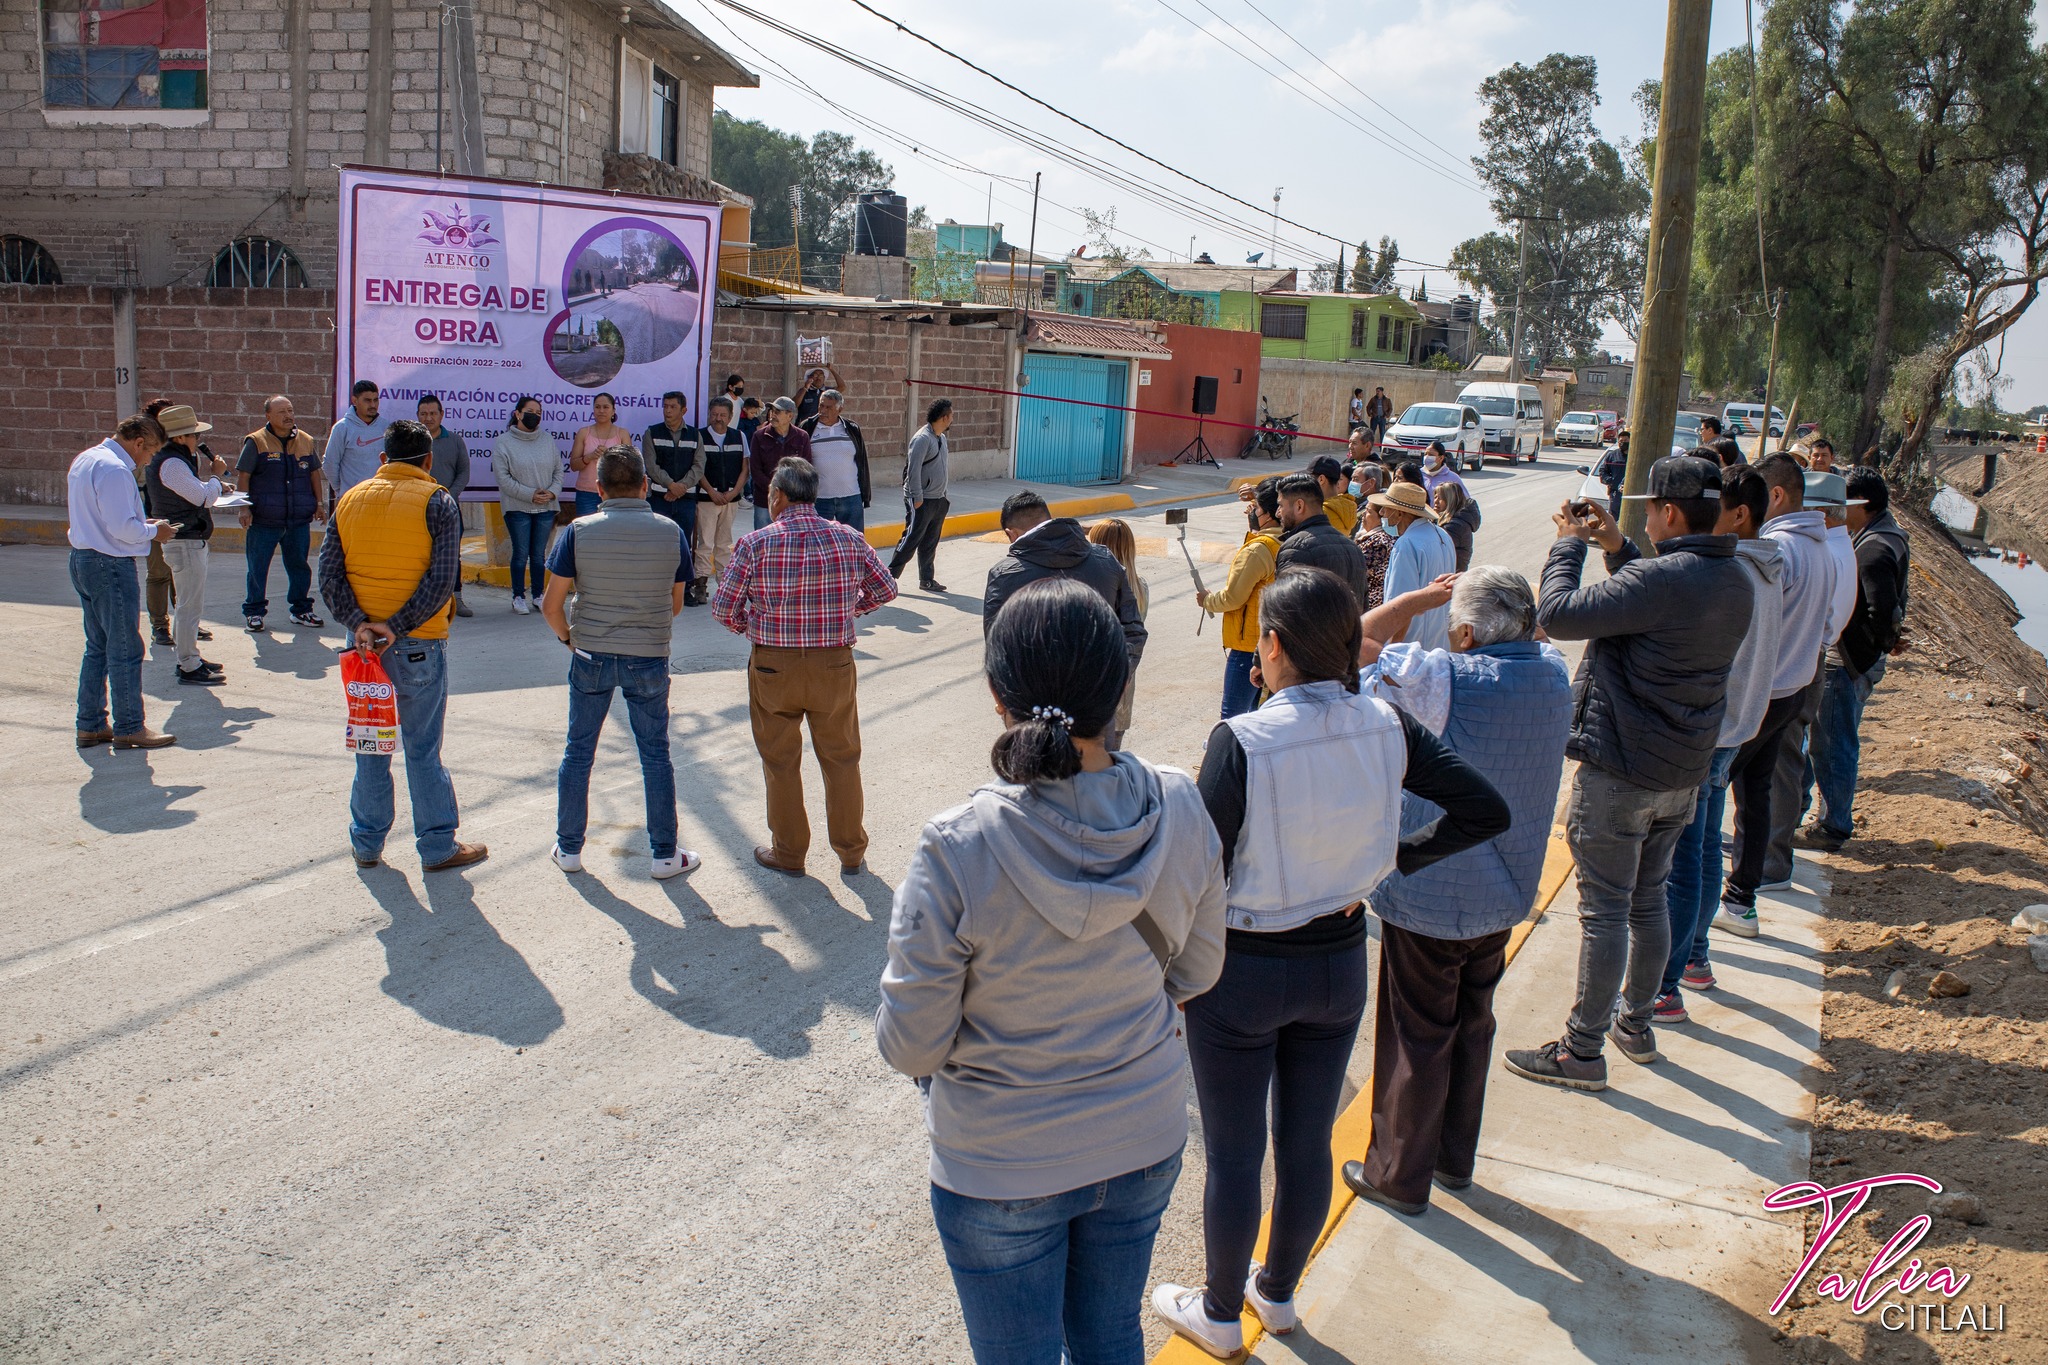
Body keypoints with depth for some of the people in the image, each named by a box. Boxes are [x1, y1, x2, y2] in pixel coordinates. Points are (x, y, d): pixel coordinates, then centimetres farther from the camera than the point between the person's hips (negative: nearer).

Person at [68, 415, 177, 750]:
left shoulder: (85, 460, 13)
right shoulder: (114, 470, -19)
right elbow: (122, 528, -24)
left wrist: (143, 525, 11)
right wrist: (153, 531, -6)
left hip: (83, 560, 10)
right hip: (110, 566, -10)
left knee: (97, 647, 17)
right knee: (125, 649, -2)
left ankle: (91, 724, 22)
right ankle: (128, 728, 5)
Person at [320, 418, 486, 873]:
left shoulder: (350, 500, 8)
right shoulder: (436, 502, -6)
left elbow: (329, 574, -1)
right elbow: (442, 579, -16)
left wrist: (358, 623, -11)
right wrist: (397, 627, -16)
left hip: (364, 641, 4)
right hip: (418, 645, -4)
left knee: (370, 745, 14)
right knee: (422, 747, 3)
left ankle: (367, 843, 22)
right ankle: (438, 847, 10)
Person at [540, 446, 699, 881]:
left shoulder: (578, 532, -7)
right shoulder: (670, 531, -4)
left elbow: (552, 605, -5)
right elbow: (675, 603, 6)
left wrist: (568, 636, 13)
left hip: (591, 655, 0)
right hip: (649, 658, 0)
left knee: (578, 752, 14)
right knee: (655, 755, 10)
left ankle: (569, 849, 23)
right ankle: (665, 854, 16)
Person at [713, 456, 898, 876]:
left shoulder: (755, 544, -12)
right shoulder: (849, 539, -4)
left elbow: (723, 608, -8)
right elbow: (886, 589, 6)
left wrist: (746, 626, 13)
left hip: (773, 667, -2)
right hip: (834, 665, 2)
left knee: (781, 761, 14)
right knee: (842, 758, 15)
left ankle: (788, 852, 25)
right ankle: (851, 852, 24)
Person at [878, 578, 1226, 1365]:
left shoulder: (957, 852, -29)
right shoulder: (1180, 809, -17)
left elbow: (911, 1047, -19)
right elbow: (1196, 972, -1)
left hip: (1002, 1167, -3)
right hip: (1144, 1140, 4)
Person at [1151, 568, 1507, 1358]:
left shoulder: (1241, 742, -25)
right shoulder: (1386, 729, -11)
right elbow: (1487, 812, -6)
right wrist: (1399, 857, 0)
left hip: (1241, 974, -5)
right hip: (1340, 963, 5)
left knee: (1233, 1155, 14)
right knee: (1307, 1142, 21)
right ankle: (1278, 1291, 43)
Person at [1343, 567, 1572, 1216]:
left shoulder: (1447, 681, -26)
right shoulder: (1553, 673, -5)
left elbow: (1361, 636, -19)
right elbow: (1529, 638, 17)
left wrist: (1426, 596, -8)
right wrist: (1488, 594, 2)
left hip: (1429, 899, -7)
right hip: (1503, 894, 7)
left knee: (1417, 1038, 8)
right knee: (1473, 1024, 22)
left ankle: (1399, 1174, 23)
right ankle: (1456, 1158, 38)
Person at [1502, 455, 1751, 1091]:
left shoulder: (1662, 579, -25)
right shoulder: (1734, 581, 4)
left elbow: (1557, 614, -26)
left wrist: (1569, 543, -11)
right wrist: (1618, 549, 12)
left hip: (1619, 771, -9)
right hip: (1683, 773, 9)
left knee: (1605, 909, -1)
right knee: (1649, 900, 21)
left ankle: (1583, 1050, 8)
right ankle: (1635, 1024, 35)